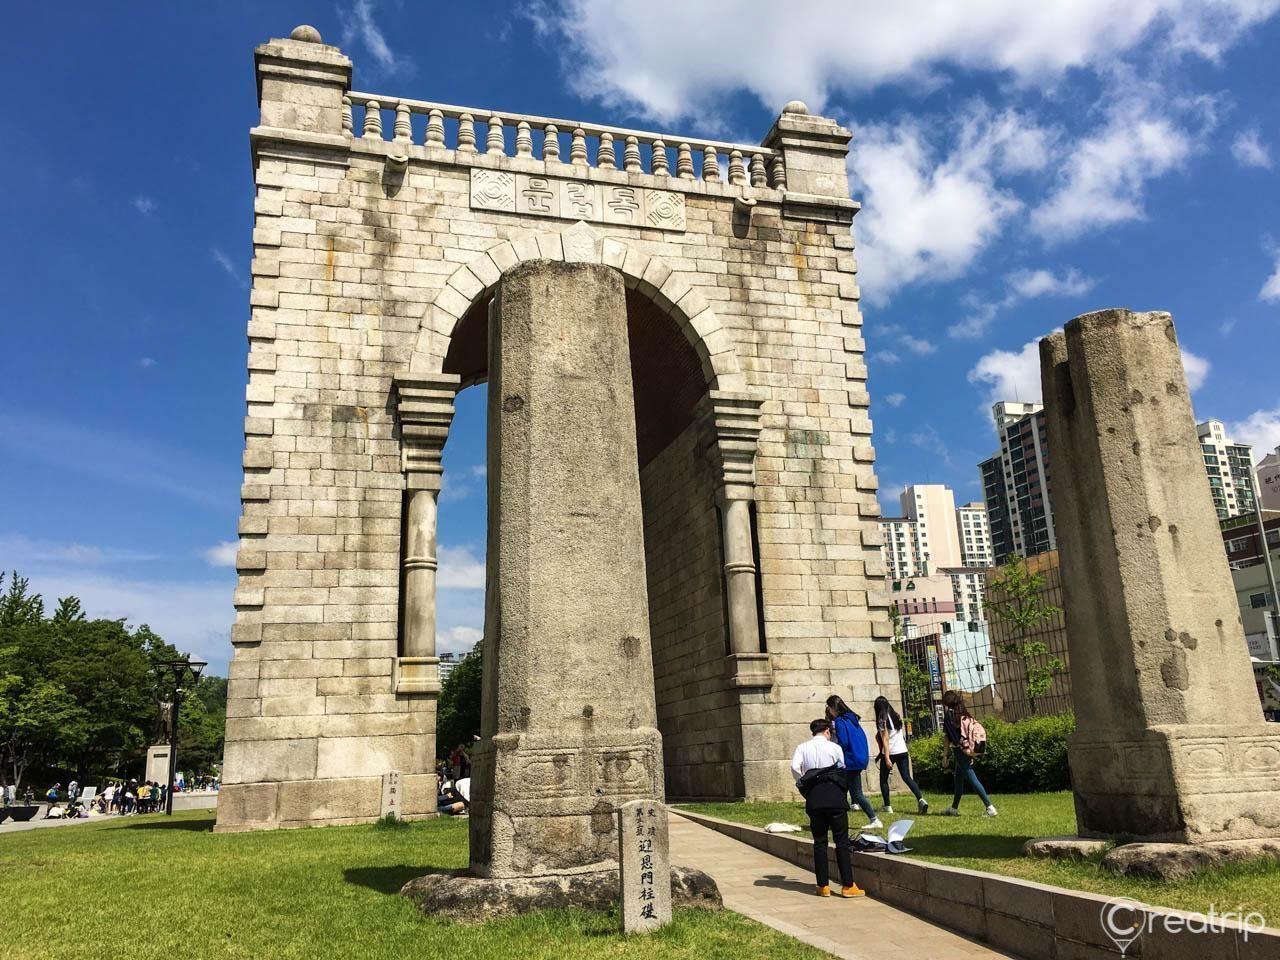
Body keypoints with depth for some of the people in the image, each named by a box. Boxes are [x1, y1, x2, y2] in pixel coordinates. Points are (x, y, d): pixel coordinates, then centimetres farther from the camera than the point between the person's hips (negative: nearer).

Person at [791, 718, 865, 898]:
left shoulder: (802, 748, 7)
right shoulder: (835, 748, 5)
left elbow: (794, 767, -8)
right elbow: (843, 770, 7)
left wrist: (803, 784, 7)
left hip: (813, 797, 2)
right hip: (834, 795, -2)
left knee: (819, 842, 9)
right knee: (842, 841, 2)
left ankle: (823, 886, 10)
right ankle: (848, 885, -1)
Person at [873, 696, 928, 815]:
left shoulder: (882, 720, -11)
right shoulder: (897, 716, 8)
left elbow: (885, 739, -15)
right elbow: (904, 735, 12)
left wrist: (887, 758, -17)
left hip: (890, 752, -5)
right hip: (903, 751, 5)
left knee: (883, 780, 10)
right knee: (907, 777, 6)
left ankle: (887, 806, 10)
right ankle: (920, 799, -15)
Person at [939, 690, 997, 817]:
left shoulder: (949, 714, -8)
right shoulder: (964, 714, 12)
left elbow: (946, 737, -9)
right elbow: (972, 732, 11)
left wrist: (945, 755, -5)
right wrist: (971, 750, 17)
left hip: (959, 750, -8)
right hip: (968, 750, 8)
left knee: (972, 779, -7)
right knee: (958, 779, 16)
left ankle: (990, 808, -12)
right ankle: (954, 808, 23)